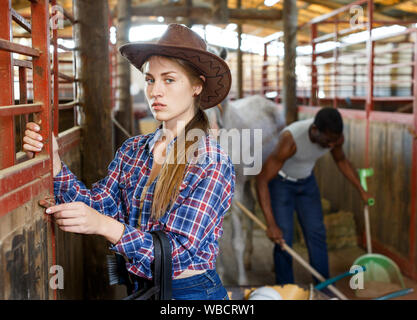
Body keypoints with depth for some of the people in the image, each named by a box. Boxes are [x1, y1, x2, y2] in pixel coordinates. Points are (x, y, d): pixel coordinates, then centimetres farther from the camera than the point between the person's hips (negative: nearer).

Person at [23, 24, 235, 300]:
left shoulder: (214, 164, -17)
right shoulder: (133, 151, 0)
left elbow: (180, 251, -21)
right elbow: (96, 206, -5)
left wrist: (104, 225, -32)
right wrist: (53, 159, -19)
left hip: (192, 291, -5)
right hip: (141, 288, 5)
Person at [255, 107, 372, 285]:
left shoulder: (335, 136, -21)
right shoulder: (290, 139, -39)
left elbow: (341, 161, 4)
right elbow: (262, 180, -36)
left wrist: (362, 191, 4)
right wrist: (271, 224, -39)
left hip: (306, 181, 5)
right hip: (280, 182, -5)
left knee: (317, 234, 3)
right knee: (283, 239, -9)